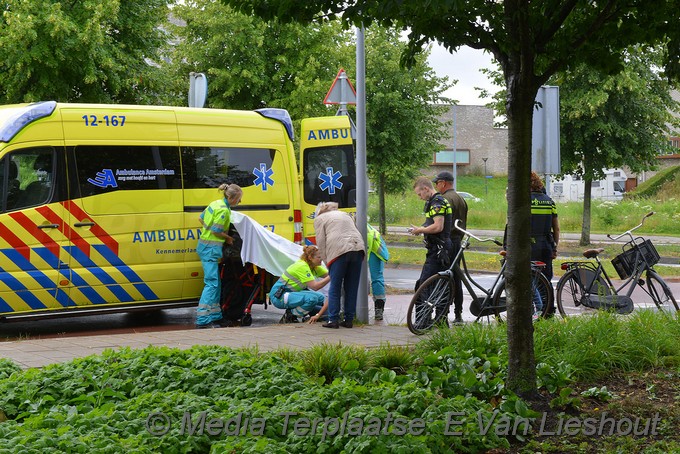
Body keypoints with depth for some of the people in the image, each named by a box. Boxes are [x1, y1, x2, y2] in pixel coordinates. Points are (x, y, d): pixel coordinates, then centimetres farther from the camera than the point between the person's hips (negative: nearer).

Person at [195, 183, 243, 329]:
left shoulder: (216, 203, 11)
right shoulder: (224, 210, -18)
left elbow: (201, 218, 20)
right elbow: (216, 231, -18)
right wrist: (228, 238, -3)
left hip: (205, 245, 10)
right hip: (211, 248, -10)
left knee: (215, 283, 14)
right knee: (212, 283, -11)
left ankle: (214, 316, 18)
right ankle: (202, 320, -14)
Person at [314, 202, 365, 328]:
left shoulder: (320, 219, 16)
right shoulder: (345, 215, 32)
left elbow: (321, 243, 6)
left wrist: (327, 262, 11)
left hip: (339, 251, -5)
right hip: (358, 248, 5)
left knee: (335, 288, 2)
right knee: (352, 288, 9)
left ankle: (333, 320, 1)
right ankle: (349, 319, 11)